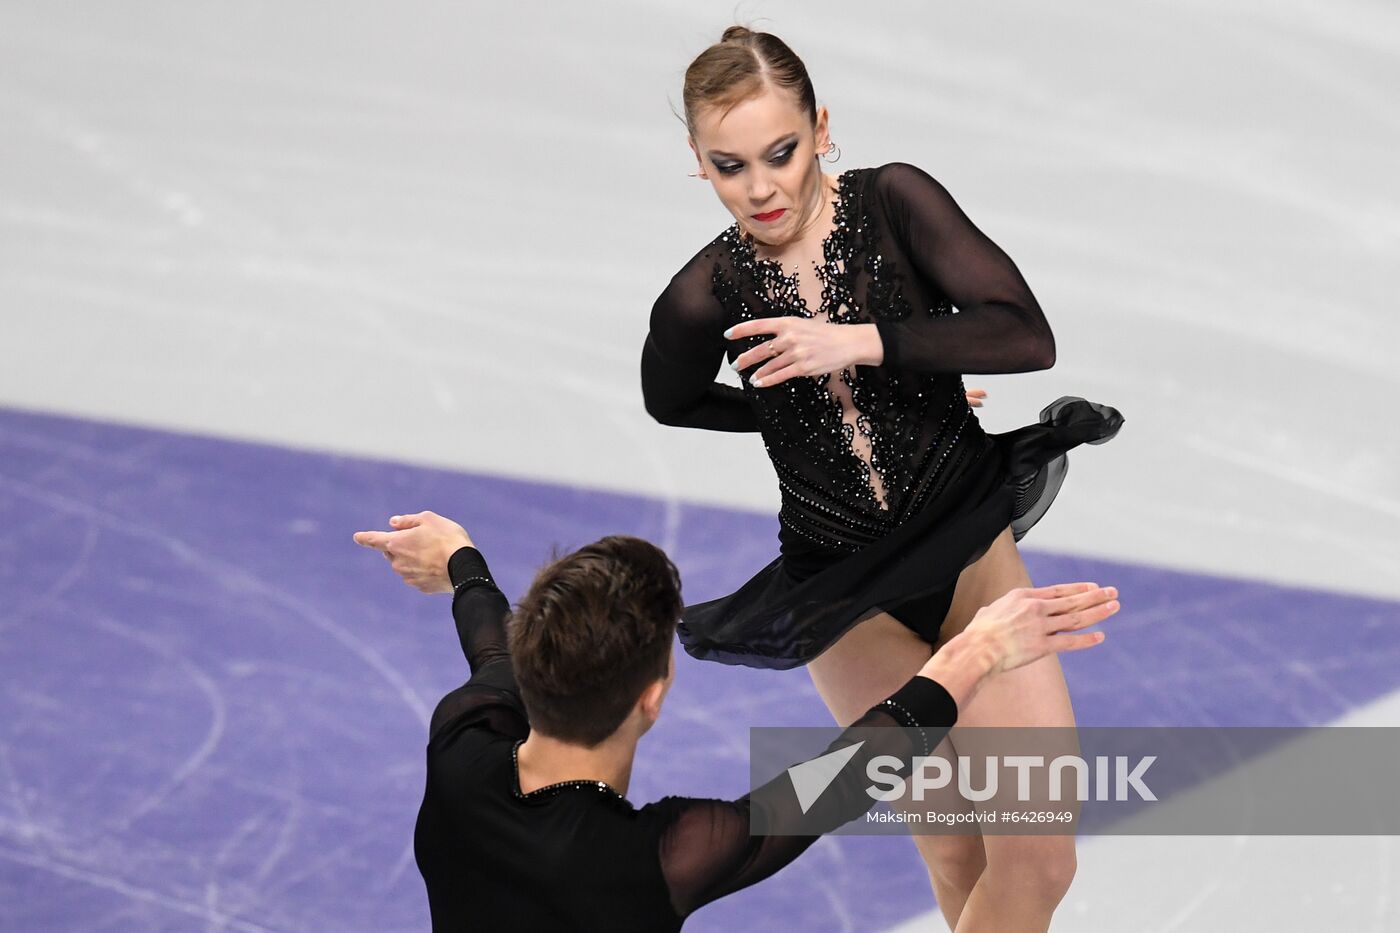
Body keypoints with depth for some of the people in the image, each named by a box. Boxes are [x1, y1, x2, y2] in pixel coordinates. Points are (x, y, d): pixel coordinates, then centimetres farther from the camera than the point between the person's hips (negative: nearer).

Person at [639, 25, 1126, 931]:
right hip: (849, 595, 0)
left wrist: (858, 345, -25)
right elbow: (673, 405, 13)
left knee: (1042, 855, -9)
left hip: (970, 549, 0)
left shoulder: (894, 203, -12)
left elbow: (1027, 336, -22)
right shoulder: (704, 299, -10)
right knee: (956, 854, 4)